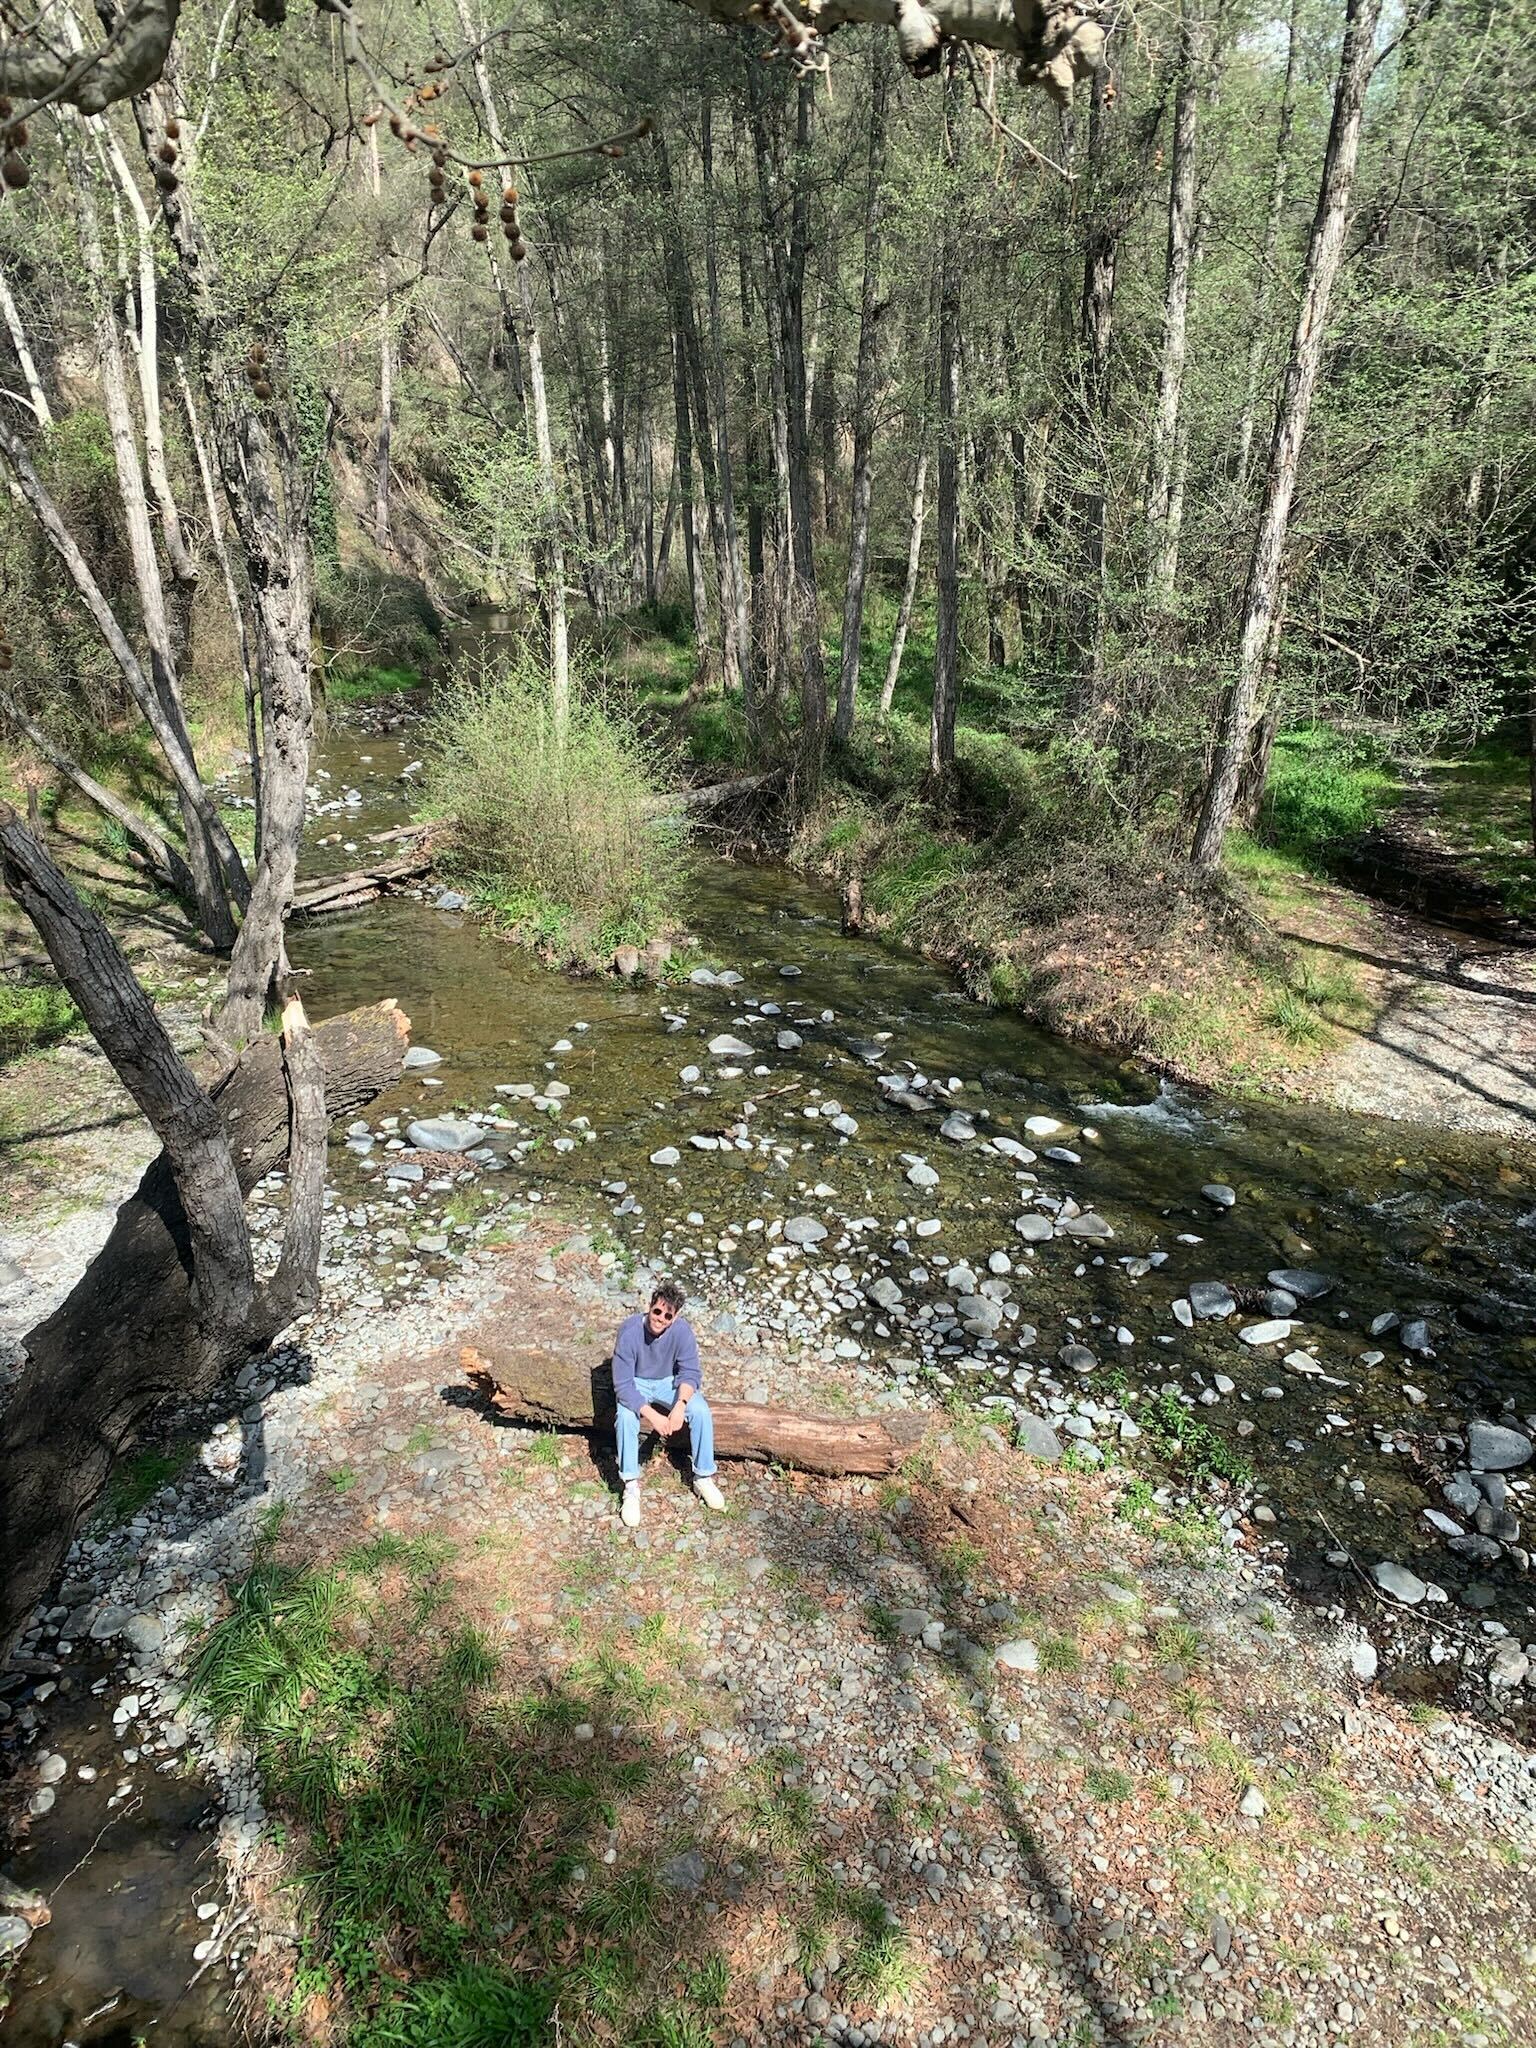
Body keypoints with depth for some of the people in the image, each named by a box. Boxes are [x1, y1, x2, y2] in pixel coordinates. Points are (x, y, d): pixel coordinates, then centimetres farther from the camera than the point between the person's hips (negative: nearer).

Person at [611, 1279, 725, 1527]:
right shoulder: (630, 1332, -30)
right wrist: (653, 1416, -38)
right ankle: (631, 1486, -18)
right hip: (636, 1385, -2)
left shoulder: (682, 1330, -24)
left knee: (701, 1411, -22)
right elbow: (623, 1385, -29)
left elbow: (690, 1372, -17)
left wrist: (681, 1405, -36)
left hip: (668, 1382, 2)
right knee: (626, 1417, -33)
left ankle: (703, 1477, -4)